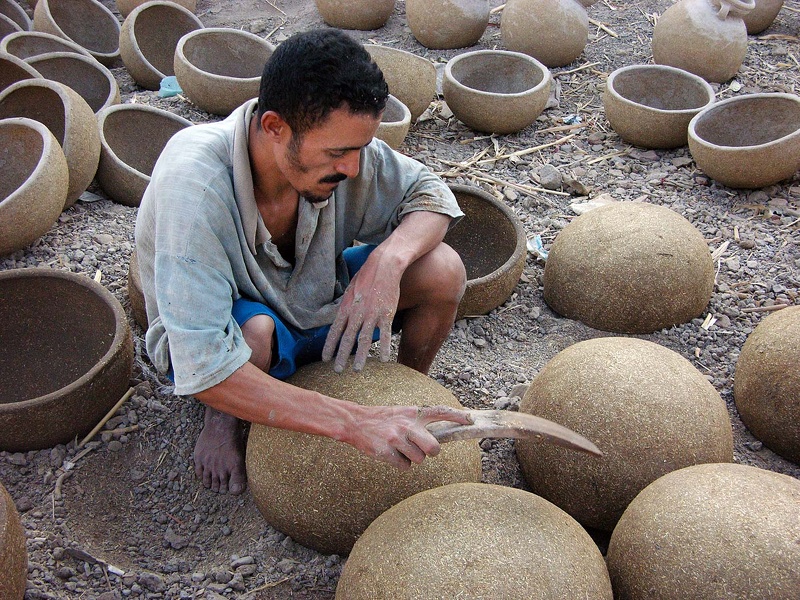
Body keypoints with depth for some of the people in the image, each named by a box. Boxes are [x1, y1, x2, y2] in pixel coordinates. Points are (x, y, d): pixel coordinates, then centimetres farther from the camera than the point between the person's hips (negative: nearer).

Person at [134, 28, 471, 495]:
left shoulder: (338, 141, -23)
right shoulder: (193, 183, -37)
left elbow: (430, 193, -7)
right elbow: (203, 368, -41)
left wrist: (387, 260, -31)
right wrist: (354, 423, -47)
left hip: (314, 301, 5)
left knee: (442, 270, -19)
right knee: (254, 332, -40)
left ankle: (410, 398, 10)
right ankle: (224, 417, -4)